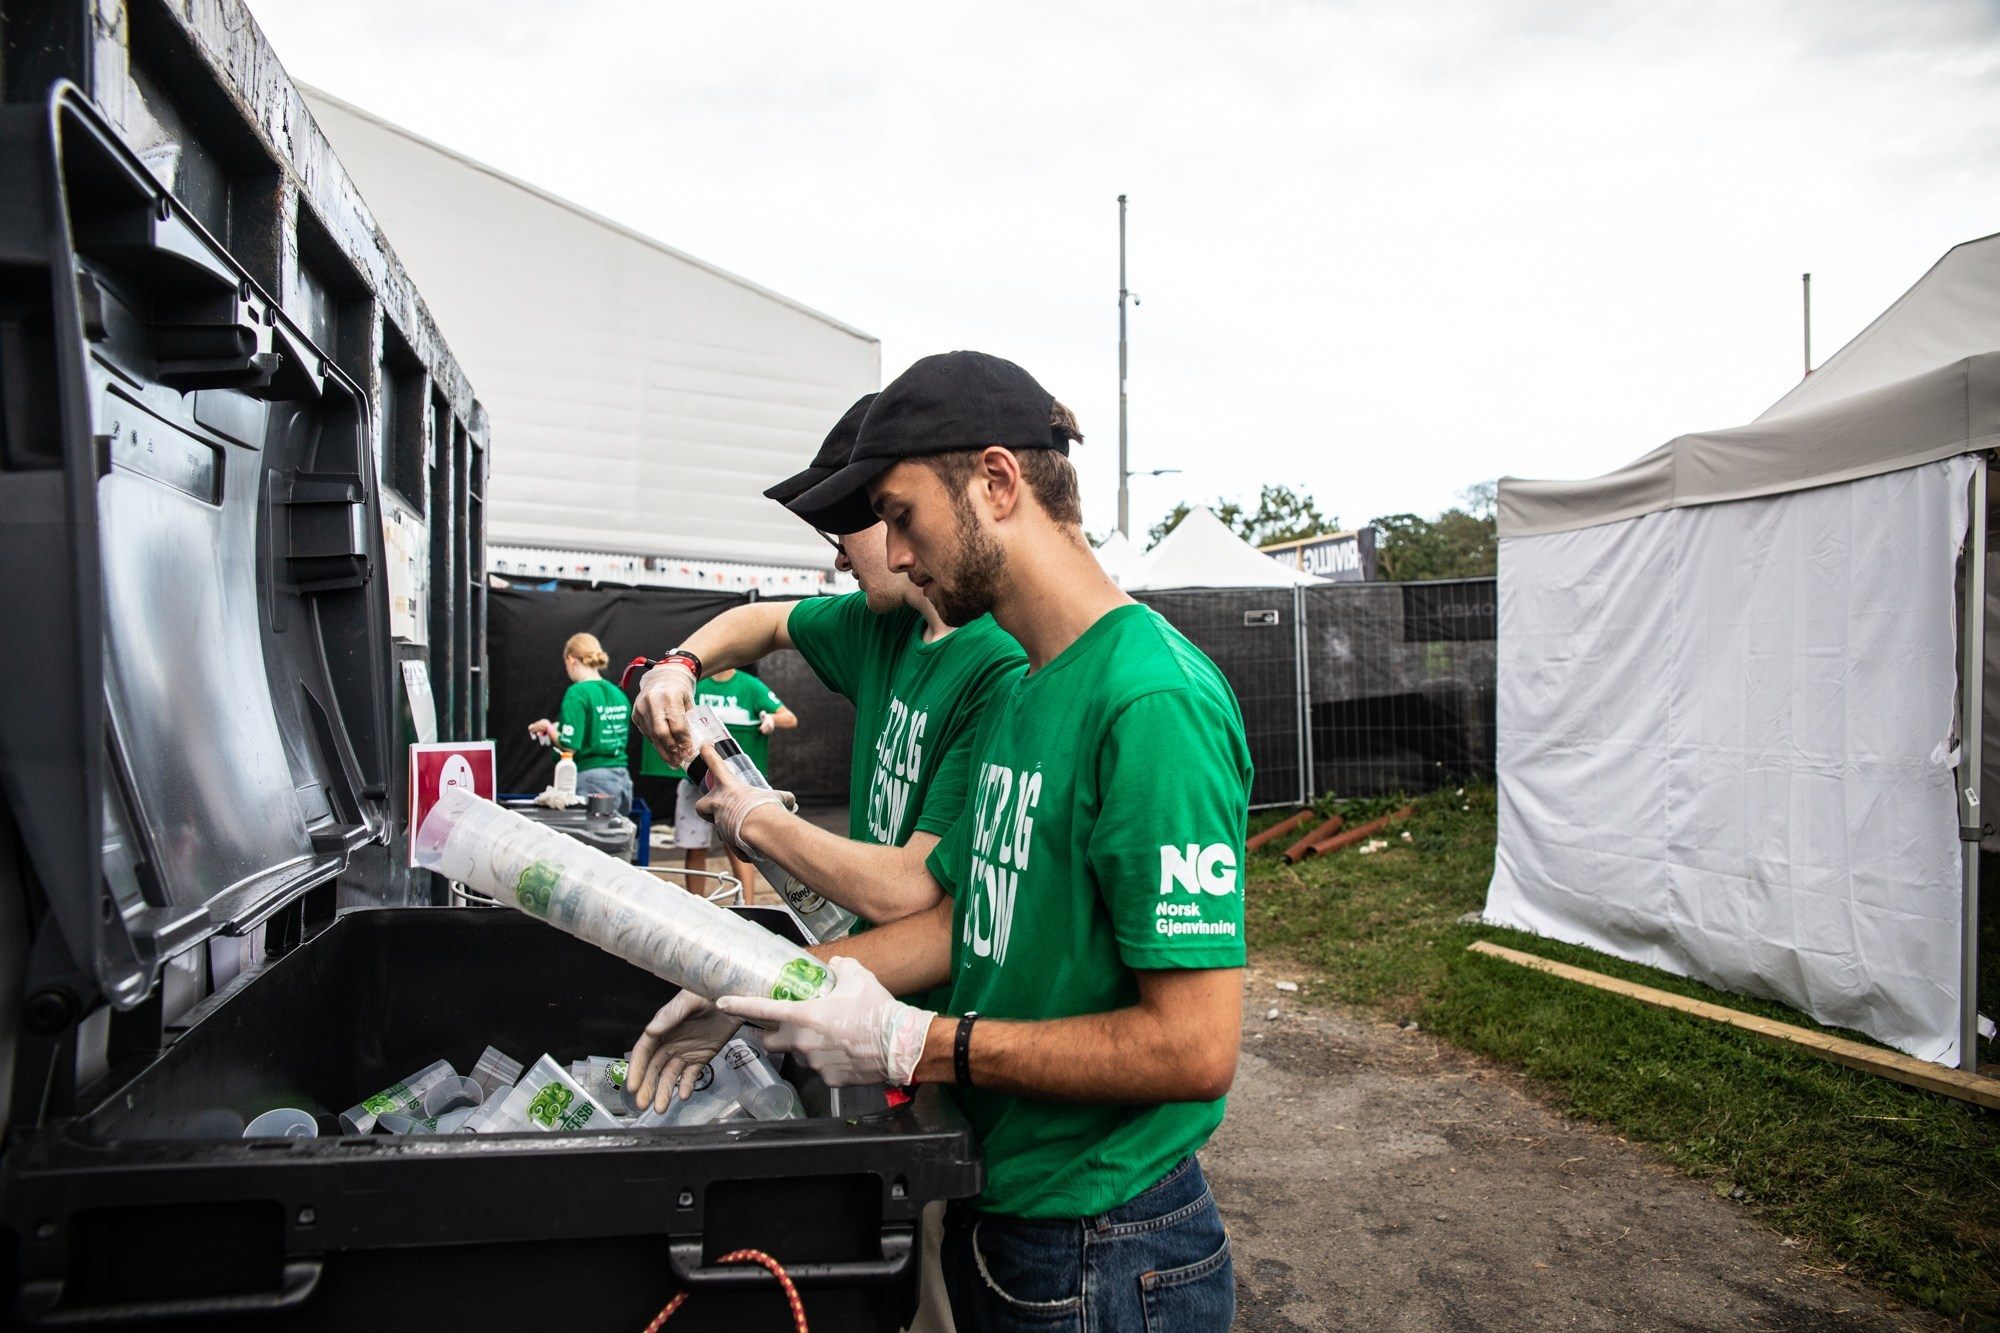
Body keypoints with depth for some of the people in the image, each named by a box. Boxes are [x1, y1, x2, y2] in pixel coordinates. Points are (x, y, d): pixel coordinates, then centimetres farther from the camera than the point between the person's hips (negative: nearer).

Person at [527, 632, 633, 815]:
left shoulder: (578, 693, -11)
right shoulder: (619, 694, 7)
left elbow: (569, 747, -15)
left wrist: (548, 728, 3)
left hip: (592, 781, -6)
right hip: (622, 778, 6)